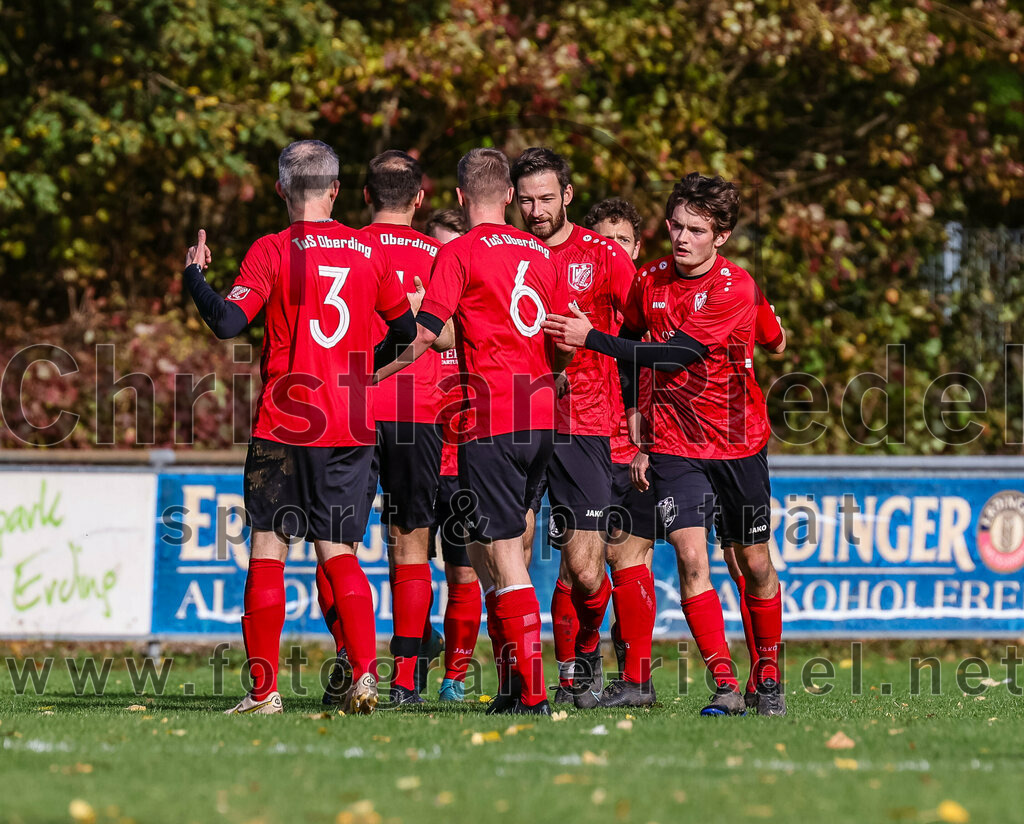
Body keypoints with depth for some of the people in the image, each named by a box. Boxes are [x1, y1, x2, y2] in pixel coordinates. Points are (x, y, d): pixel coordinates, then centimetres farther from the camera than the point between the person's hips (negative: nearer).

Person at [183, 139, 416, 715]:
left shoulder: (272, 252, -6)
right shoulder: (369, 252, 6)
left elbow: (228, 322, -14)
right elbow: (406, 331, 16)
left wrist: (194, 275, 3)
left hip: (285, 424, -3)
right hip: (351, 427, 3)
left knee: (269, 549, 5)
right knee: (339, 552, 7)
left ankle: (264, 688, 2)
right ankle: (364, 673, -10)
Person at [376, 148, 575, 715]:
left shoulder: (460, 252, -5)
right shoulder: (541, 255, 13)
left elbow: (424, 334, -12)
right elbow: (566, 348, 16)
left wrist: (373, 376, -1)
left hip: (491, 418, -6)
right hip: (540, 417, 6)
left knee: (504, 551, -5)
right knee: (483, 548, 17)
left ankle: (532, 692, -10)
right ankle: (515, 681, 16)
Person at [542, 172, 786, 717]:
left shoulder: (736, 288, -17)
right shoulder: (650, 280, -1)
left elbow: (679, 354, -26)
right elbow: (632, 338, 20)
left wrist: (590, 339, -28)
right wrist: (632, 411, 12)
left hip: (739, 443, -2)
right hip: (674, 444, 2)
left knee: (753, 563, 8)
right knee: (691, 557, -14)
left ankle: (768, 678, 27)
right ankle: (725, 686, -13)